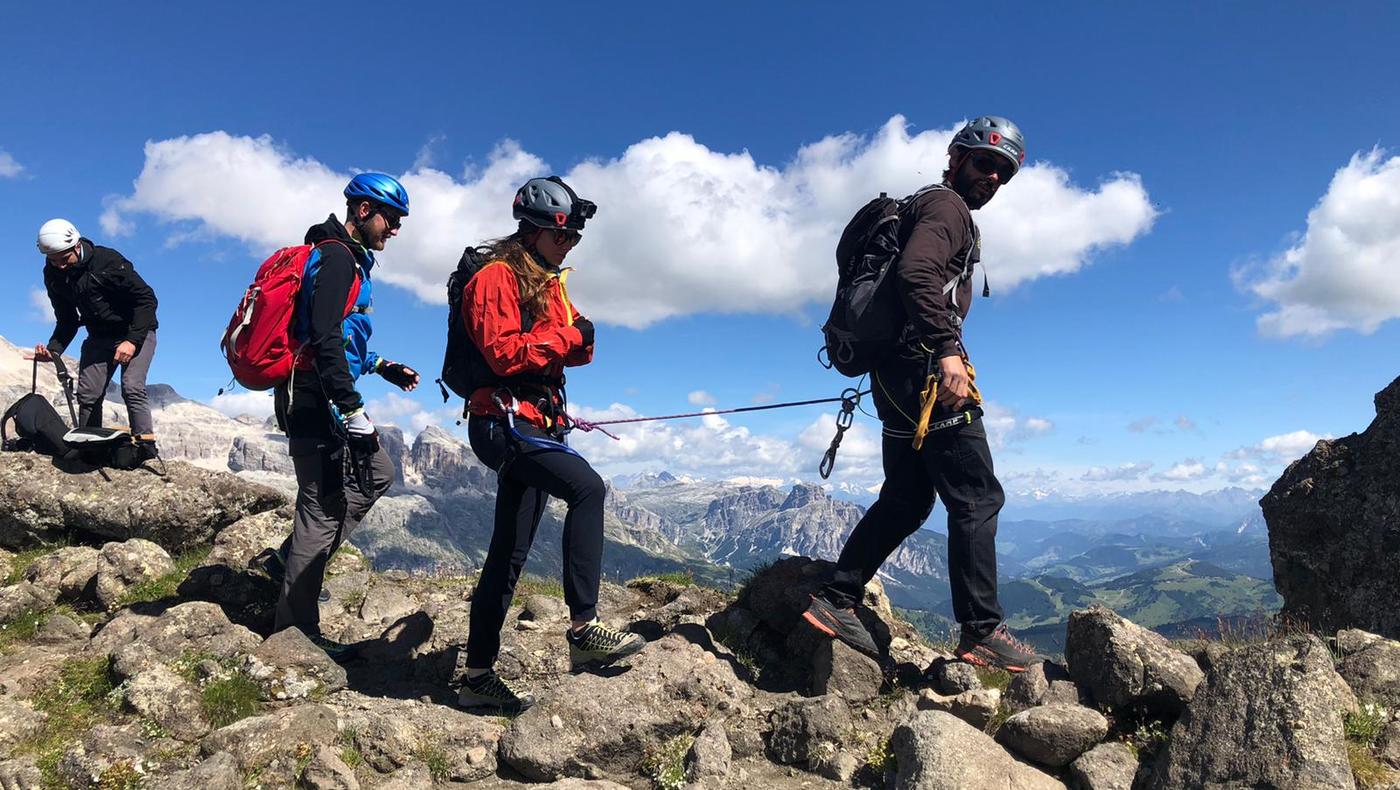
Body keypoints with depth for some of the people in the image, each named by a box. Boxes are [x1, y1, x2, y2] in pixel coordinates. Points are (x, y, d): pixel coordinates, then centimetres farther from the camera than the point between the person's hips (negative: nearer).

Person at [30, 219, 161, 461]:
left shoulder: (108, 261, -22)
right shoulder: (53, 275, -4)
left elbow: (147, 298, -21)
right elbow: (67, 320, 6)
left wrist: (132, 340, -28)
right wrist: (53, 349, -12)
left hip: (136, 332, -6)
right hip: (99, 337, 6)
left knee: (132, 388, -23)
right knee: (87, 394, -2)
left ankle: (148, 452, -23)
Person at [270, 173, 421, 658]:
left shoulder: (347, 259, 19)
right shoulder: (337, 256, -13)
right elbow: (325, 339, -24)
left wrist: (384, 367, 21)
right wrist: (353, 409, -26)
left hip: (319, 400, 11)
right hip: (316, 402, -11)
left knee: (377, 473, 18)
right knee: (324, 506, -6)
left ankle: (294, 559, 17)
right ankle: (296, 633, 3)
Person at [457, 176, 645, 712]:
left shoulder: (548, 284, 21)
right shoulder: (497, 277, -6)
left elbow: (565, 351, 17)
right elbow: (501, 352, -18)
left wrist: (582, 341, -5)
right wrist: (568, 335, -14)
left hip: (536, 425, 9)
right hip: (503, 420, -9)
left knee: (510, 552, 9)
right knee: (587, 487, -30)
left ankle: (479, 674, 17)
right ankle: (584, 628, -29)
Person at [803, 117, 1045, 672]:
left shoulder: (932, 209, 28)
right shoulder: (947, 205, -3)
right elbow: (915, 273, -23)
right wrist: (948, 351, -29)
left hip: (899, 377, 10)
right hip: (927, 370, -10)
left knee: (906, 501, 13)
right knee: (977, 498, -6)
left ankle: (836, 600, 14)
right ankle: (982, 632, -3)